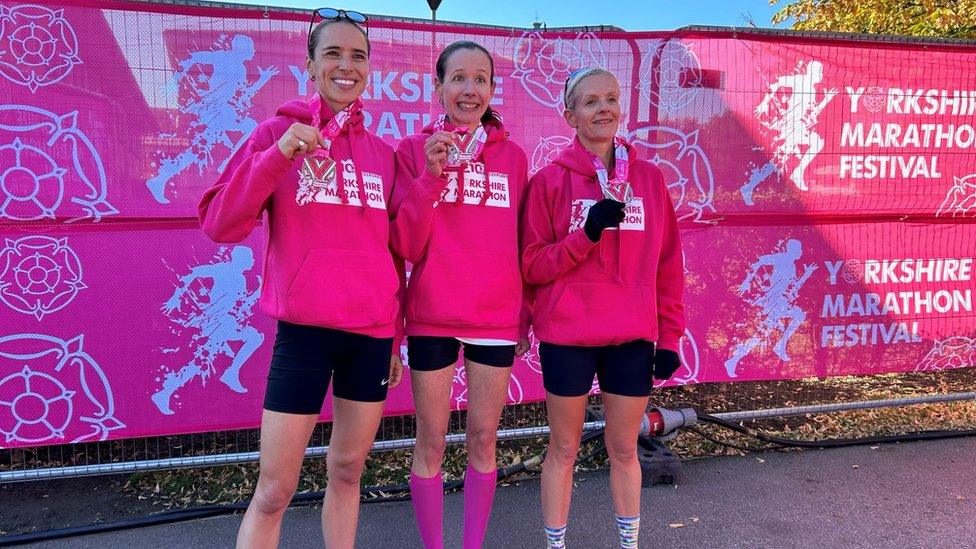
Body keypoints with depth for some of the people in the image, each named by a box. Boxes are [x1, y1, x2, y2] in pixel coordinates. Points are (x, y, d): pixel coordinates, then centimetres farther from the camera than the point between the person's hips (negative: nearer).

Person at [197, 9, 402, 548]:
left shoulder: (382, 153, 10)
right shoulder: (279, 132, 0)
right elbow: (219, 224, -8)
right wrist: (277, 156, -19)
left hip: (373, 332, 4)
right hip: (304, 329, -3)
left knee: (347, 472, 15)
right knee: (273, 492, 2)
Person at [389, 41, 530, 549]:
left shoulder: (513, 156, 5)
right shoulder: (415, 150, 0)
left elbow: (521, 244, 11)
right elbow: (405, 246, -8)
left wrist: (526, 313, 9)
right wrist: (430, 174, -18)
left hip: (497, 319, 2)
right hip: (431, 318, -1)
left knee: (483, 440, 10)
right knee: (431, 441, 7)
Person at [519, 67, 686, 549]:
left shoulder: (648, 178, 6)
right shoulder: (550, 181, -2)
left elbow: (667, 265, 8)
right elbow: (532, 265, -5)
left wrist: (669, 336, 5)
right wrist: (587, 233, -19)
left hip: (634, 337, 2)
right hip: (566, 337, -2)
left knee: (623, 449, 15)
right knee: (564, 450, 10)